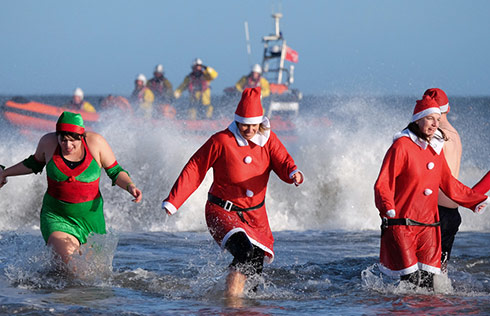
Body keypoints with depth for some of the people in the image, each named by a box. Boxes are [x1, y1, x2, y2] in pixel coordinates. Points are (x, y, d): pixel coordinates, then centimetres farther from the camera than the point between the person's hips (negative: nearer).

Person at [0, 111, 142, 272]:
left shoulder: (95, 142, -10)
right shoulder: (48, 142, -7)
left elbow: (115, 172, 2)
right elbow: (35, 163, 15)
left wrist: (130, 186, -17)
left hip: (90, 216, 1)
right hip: (56, 216, -1)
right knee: (67, 258, -27)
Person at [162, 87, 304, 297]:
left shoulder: (268, 140, -1)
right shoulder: (222, 141, -13)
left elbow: (283, 163, -13)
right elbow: (194, 170, -8)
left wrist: (293, 173, -39)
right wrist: (173, 202, -12)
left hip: (255, 216, 6)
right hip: (222, 212, -6)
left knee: (256, 266, 9)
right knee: (244, 251, -31)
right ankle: (231, 296, -28)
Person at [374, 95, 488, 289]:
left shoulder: (436, 148, 13)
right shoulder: (401, 146, -9)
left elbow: (447, 182, 25)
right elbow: (382, 184, -14)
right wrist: (387, 207, -32)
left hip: (428, 225, 6)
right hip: (401, 223, -6)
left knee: (428, 281, 1)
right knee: (411, 281, -12)